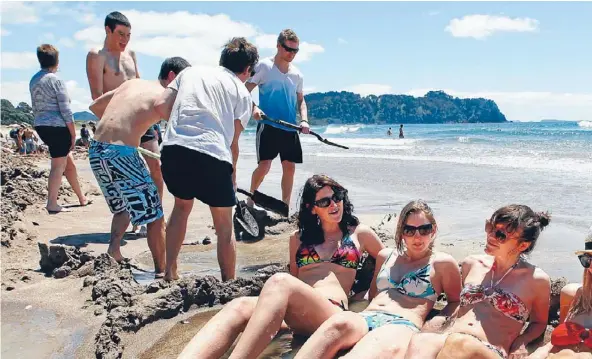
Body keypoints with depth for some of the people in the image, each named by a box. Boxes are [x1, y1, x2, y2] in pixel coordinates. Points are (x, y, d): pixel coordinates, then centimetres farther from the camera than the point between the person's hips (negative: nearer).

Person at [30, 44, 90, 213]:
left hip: (41, 126, 8)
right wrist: (73, 134, -9)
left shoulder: (34, 80, 12)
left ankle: (82, 198, 27)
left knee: (69, 162, 17)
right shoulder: (56, 80, -11)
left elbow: (35, 107, 16)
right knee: (59, 165, -2)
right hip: (57, 127, -8)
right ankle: (52, 204, -2)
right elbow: (66, 111, -14)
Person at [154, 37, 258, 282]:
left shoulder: (191, 71, 23)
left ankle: (170, 273, 31)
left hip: (173, 149, 4)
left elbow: (161, 107, 12)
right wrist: (232, 175, 27)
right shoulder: (242, 92, 16)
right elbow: (233, 142, 12)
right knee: (224, 227, 15)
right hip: (212, 154, -3)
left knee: (182, 204, 30)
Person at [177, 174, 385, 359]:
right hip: (295, 316, 4)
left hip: (333, 314, -3)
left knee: (280, 282, -35)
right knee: (239, 307, -30)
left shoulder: (360, 233, 17)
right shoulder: (299, 237, 24)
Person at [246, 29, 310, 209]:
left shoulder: (297, 74, 13)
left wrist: (304, 120, 1)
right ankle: (250, 198, 12)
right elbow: (245, 91, -3)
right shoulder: (264, 66, -2)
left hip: (290, 128, 5)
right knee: (264, 165, -13)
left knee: (289, 167, 4)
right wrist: (253, 108, -21)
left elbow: (301, 100, 19)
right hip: (268, 125, -5)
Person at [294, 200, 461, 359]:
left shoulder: (443, 263, 14)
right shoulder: (385, 256, 26)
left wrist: (436, 325, 2)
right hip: (365, 318, 4)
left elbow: (455, 302, 20)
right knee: (338, 322, -37)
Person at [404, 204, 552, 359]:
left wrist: (521, 341, 1)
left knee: (459, 343, -42)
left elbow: (539, 322, 22)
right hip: (446, 340, 3)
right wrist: (441, 331, 13)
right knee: (419, 340, -37)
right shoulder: (472, 263, 18)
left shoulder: (536, 279, 8)